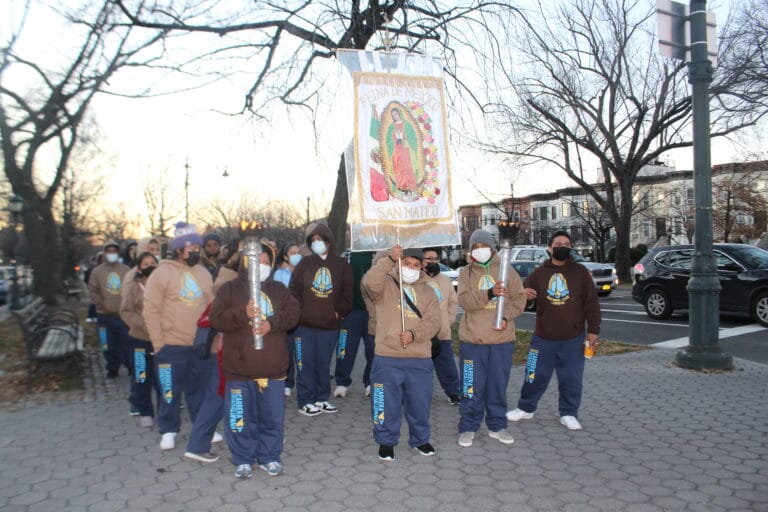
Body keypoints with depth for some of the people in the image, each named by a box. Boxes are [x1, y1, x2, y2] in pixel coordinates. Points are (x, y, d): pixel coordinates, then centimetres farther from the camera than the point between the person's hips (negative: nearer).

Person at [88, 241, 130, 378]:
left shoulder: (126, 270, 3)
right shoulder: (97, 271, 5)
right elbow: (93, 290, 2)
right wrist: (101, 305, -8)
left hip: (123, 314, -1)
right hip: (105, 315, 1)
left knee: (126, 343, 1)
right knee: (110, 345, 7)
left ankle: (131, 367, 15)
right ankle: (112, 369, 21)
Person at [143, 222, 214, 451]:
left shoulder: (203, 273, 9)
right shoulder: (163, 272, -8)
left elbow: (211, 306, 14)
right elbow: (151, 310, -9)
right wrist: (158, 343, -10)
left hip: (200, 346, 5)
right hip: (172, 347, -4)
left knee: (200, 390, 14)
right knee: (170, 391, 6)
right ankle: (168, 431, 23)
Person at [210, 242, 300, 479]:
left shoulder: (278, 289, 11)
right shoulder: (229, 289, 3)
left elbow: (293, 312, -1)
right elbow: (216, 318, -8)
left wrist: (272, 323, -17)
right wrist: (243, 315, -22)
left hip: (273, 369, 2)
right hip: (239, 370, -2)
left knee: (273, 417, 9)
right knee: (241, 418, 6)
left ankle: (269, 457, 26)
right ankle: (243, 459, 23)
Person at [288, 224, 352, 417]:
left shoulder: (341, 265, 7)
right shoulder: (304, 264, 6)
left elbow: (347, 292, 7)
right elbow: (294, 290, 4)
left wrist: (339, 312, -1)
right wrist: (299, 311, -6)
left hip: (330, 325, 1)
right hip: (304, 324, -1)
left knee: (324, 364, 9)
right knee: (305, 363, 0)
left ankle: (321, 399, 21)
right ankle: (305, 401, 8)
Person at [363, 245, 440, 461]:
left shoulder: (427, 291, 12)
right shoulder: (386, 284, 3)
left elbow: (433, 321, 1)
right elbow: (370, 282, -22)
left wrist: (413, 334, -16)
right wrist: (389, 259, -26)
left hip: (420, 360, 3)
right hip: (387, 358, -3)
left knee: (420, 403, 13)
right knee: (387, 403, 5)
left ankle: (420, 439, 34)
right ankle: (386, 441, 24)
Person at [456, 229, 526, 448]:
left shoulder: (507, 271, 6)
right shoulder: (466, 274, 2)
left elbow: (518, 299, 2)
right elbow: (464, 300, -13)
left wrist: (506, 317, -16)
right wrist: (489, 293, -29)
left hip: (502, 339, 1)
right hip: (472, 340, -1)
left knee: (498, 385, 11)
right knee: (472, 387, 4)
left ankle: (497, 426, 26)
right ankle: (468, 427, 17)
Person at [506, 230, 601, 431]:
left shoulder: (580, 272, 2)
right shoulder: (539, 273, 5)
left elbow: (592, 303, 2)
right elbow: (525, 291, 7)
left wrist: (593, 330, -3)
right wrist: (524, 295, -19)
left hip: (573, 339, 0)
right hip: (543, 338, 1)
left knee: (571, 378, 6)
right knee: (536, 376, 7)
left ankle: (569, 414, 22)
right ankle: (526, 408, 24)